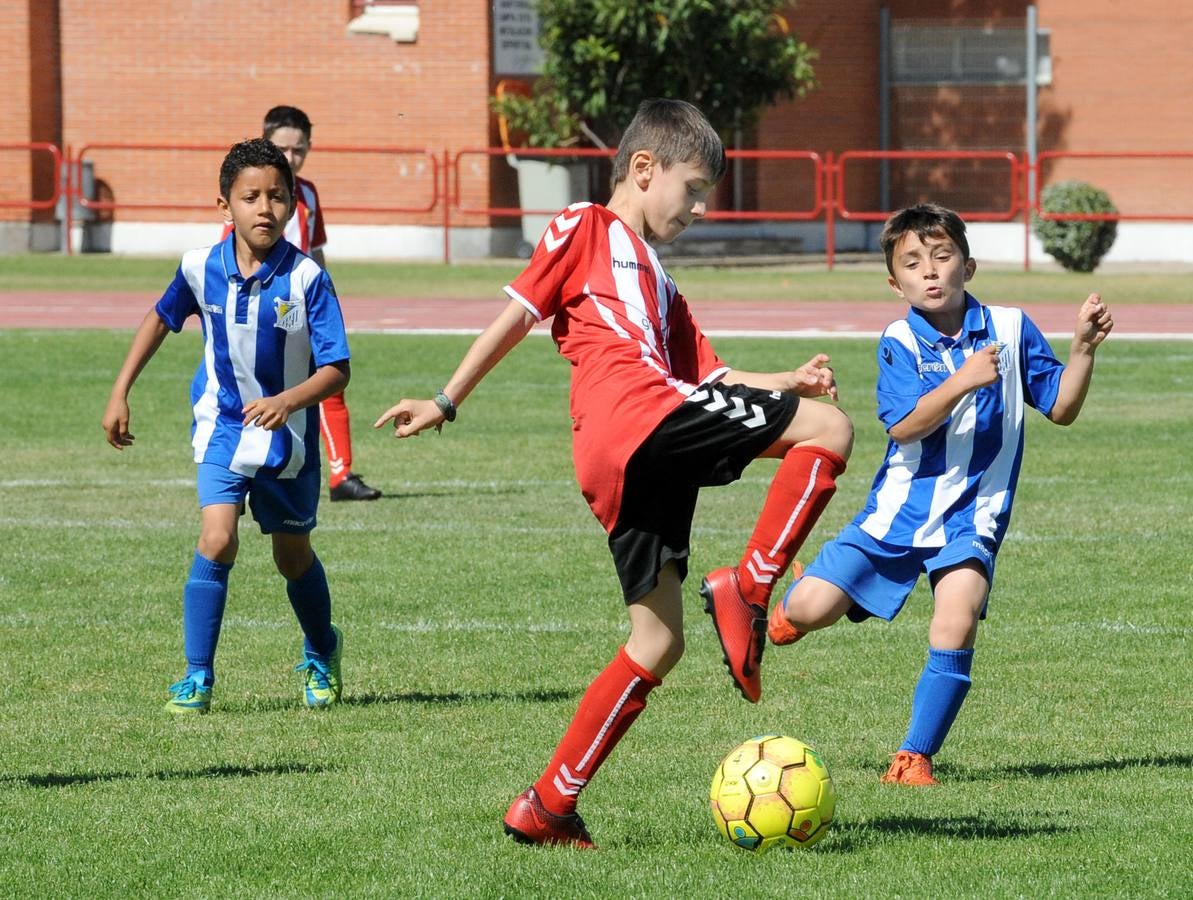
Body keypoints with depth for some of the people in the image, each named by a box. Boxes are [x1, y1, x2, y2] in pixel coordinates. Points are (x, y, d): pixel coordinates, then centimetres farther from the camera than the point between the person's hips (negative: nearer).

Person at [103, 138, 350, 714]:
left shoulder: (306, 279, -20)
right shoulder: (202, 268, -11)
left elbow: (337, 370, -19)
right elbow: (161, 319, 10)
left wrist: (287, 401, -37)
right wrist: (120, 393, 10)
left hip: (288, 434, -1)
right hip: (223, 428, 1)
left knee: (293, 557, 15)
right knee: (217, 541, -19)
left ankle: (321, 655, 43)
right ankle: (197, 676, -11)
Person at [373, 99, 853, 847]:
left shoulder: (662, 289, 37)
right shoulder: (586, 230, 14)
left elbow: (711, 378, 30)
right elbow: (515, 318, 10)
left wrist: (787, 383, 14)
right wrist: (447, 404, 7)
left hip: (620, 470, 9)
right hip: (636, 417, -9)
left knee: (659, 644, 9)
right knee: (829, 429, -15)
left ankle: (548, 805, 9)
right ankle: (748, 590, -24)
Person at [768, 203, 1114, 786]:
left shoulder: (1009, 329, 2)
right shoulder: (899, 342, -3)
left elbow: (1061, 409, 5)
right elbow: (904, 426, -18)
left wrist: (1083, 348, -11)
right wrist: (964, 379, -30)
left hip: (971, 515, 0)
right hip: (899, 510, 0)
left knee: (956, 624, -22)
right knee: (811, 610, -9)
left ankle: (916, 755, -6)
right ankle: (787, 611, 31)